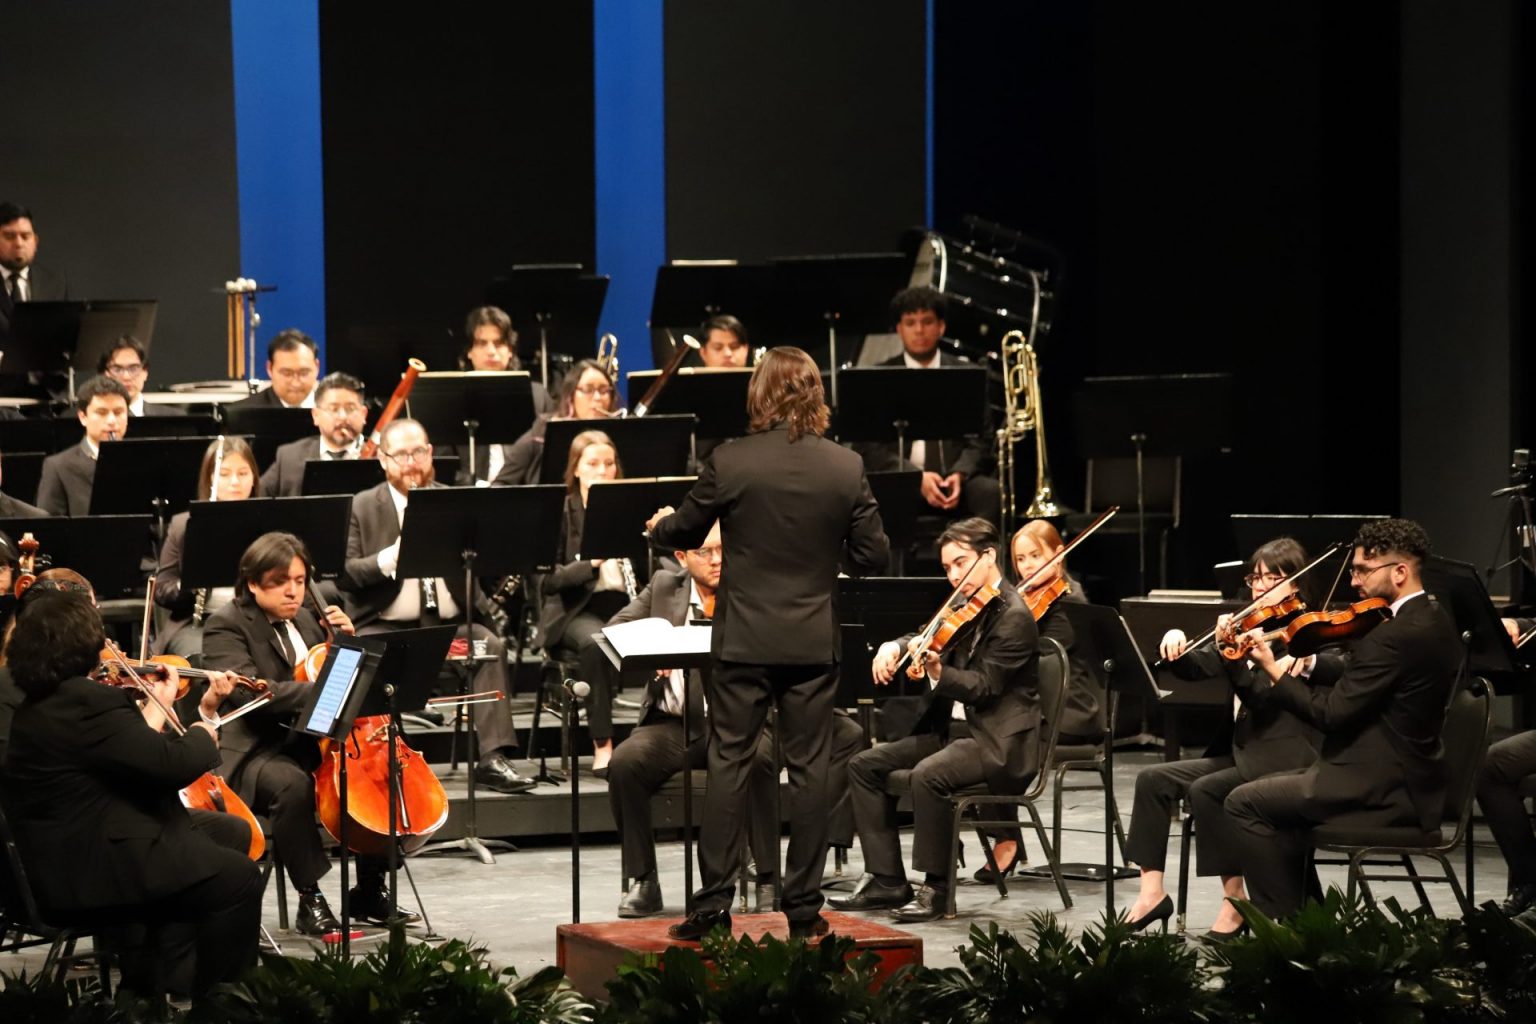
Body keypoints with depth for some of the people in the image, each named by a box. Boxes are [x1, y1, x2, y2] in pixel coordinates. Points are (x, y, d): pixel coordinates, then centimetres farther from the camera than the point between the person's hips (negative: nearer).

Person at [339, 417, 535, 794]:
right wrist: (389, 558, -23)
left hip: (449, 622, 2)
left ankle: (493, 757, -28)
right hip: (384, 625, -2)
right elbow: (344, 573, -5)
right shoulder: (360, 508, 5)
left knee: (491, 646, -27)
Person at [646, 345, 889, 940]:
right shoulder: (846, 468, -5)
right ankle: (804, 907, 8)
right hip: (814, 643, 1)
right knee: (809, 769, 6)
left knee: (729, 764, 5)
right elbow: (873, 556, 0)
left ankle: (713, 903, 3)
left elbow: (684, 533, 5)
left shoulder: (728, 463, -9)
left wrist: (659, 526, 29)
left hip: (743, 640, -1)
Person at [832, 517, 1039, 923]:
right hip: (952, 729, 10)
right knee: (865, 765, -1)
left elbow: (983, 685, -20)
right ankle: (887, 881, -3)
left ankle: (936, 888, -22)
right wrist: (895, 646, -7)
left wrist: (938, 672, -37)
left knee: (929, 775, -35)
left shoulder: (1013, 616, -14)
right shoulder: (963, 609, 13)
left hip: (999, 743, -10)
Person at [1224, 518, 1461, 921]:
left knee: (1245, 802, -5)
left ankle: (1284, 921, 1)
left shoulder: (1398, 635, -23)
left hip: (1385, 793, -11)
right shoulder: (1431, 620, 9)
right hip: (1411, 781, 11)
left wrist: (1273, 670, -11)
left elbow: (1331, 714, -21)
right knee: (1275, 791, 25)